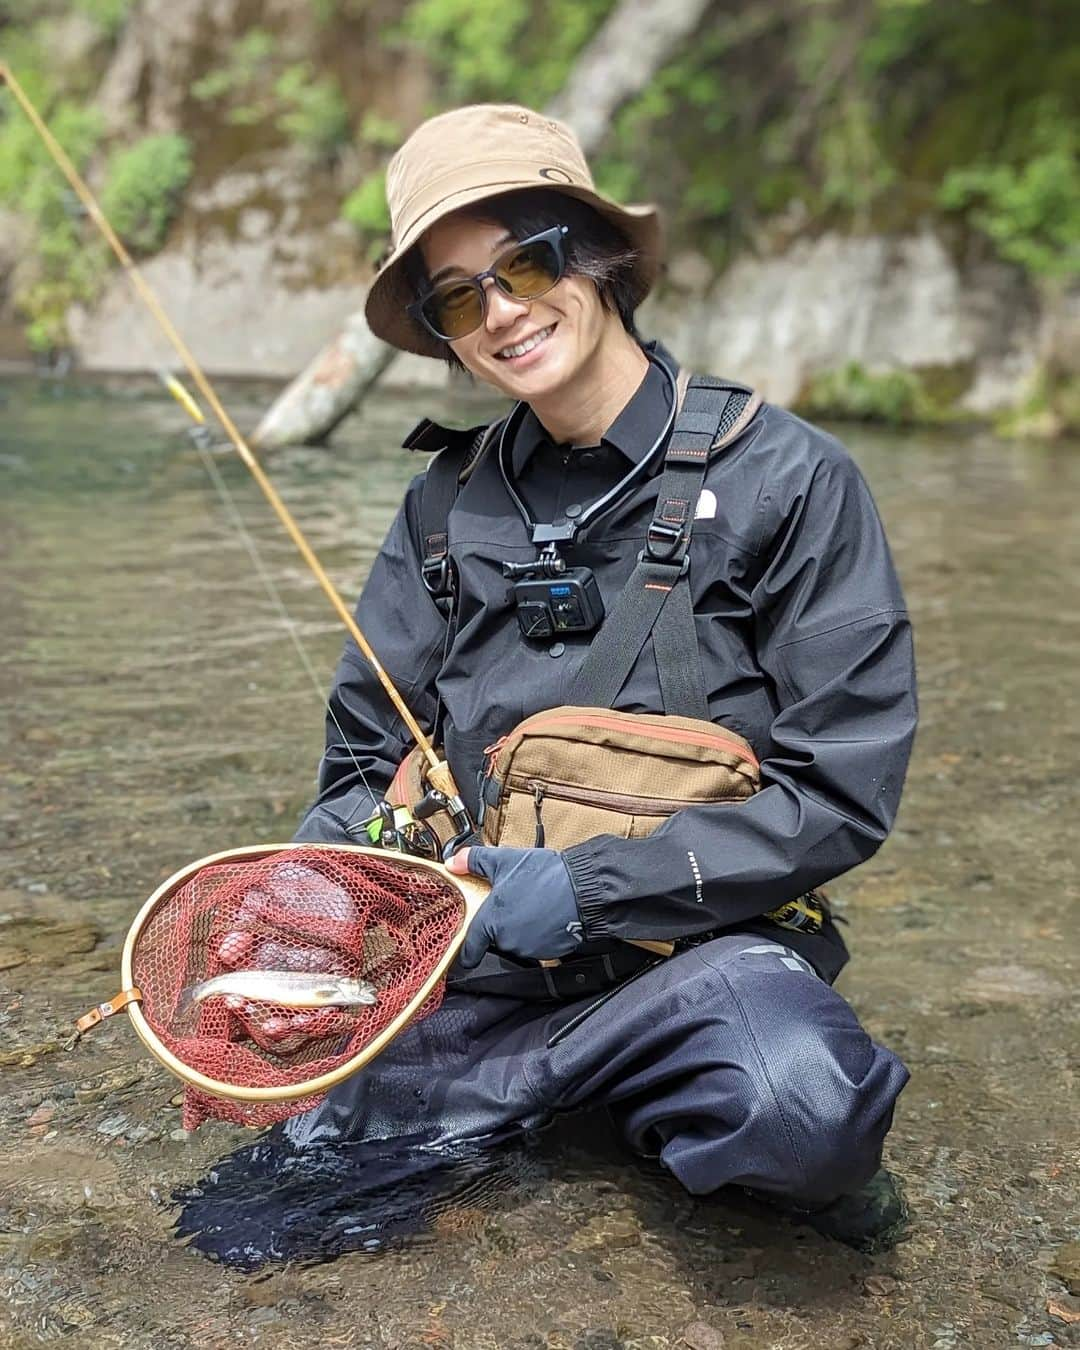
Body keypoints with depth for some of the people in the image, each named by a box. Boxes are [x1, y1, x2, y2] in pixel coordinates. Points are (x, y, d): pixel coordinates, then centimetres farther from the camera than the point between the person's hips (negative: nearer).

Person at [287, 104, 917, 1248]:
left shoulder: (787, 478, -5)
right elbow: (364, 761, 12)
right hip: (477, 944, 4)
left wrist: (593, 887, -16)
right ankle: (592, 1083, 11)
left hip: (701, 934, -3)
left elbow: (842, 789, -8)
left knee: (802, 1107, -34)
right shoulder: (448, 507, 8)